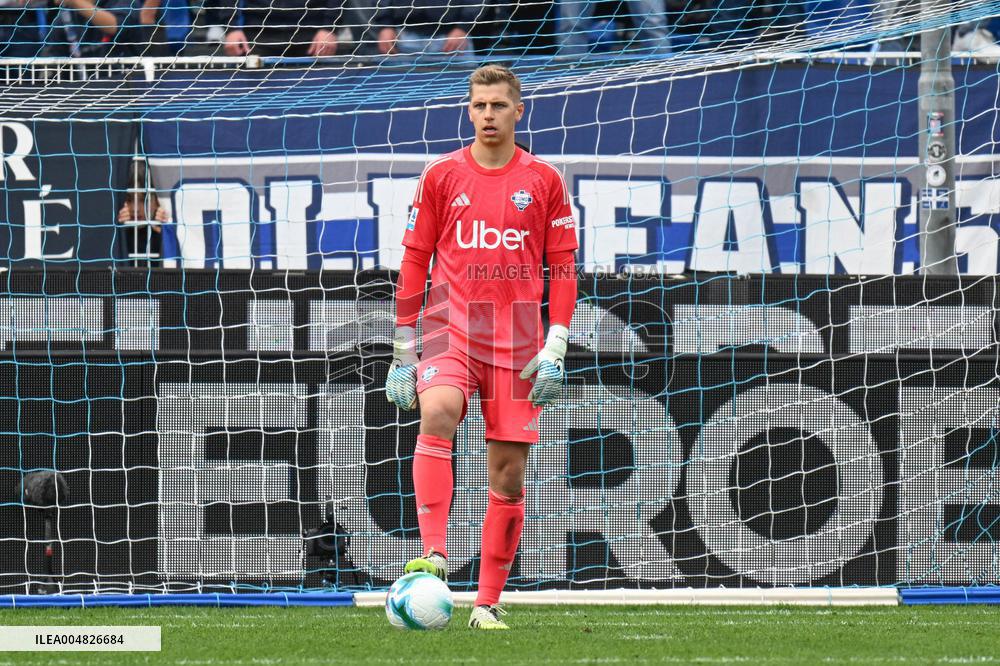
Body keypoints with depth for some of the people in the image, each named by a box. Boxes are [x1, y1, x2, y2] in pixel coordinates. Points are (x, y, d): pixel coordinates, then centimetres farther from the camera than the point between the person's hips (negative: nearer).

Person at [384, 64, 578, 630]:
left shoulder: (544, 181, 6)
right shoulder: (442, 176, 6)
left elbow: (563, 269, 7)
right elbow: (414, 263, 9)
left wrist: (556, 351, -2)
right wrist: (403, 352, 5)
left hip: (518, 342, 1)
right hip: (451, 328, -1)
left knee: (508, 472, 1)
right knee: (437, 412, -31)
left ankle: (488, 603, 10)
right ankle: (434, 556, -37)